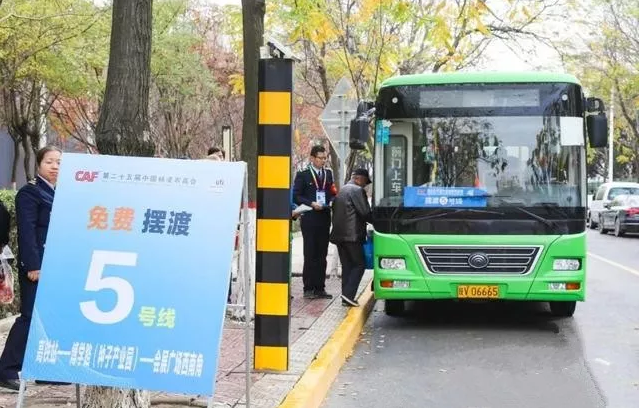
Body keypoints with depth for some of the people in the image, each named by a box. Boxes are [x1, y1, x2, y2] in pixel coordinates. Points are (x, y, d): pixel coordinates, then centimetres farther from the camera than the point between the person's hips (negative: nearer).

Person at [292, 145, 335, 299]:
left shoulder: (328, 174, 14)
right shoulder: (303, 175, 0)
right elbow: (296, 196, -4)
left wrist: (331, 202, -2)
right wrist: (311, 204, -16)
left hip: (324, 219, 5)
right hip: (309, 219, -5)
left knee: (322, 255, 7)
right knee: (310, 255, -2)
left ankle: (319, 288, 13)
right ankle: (308, 288, 3)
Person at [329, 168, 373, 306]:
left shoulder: (341, 191, 19)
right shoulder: (357, 190, -8)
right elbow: (365, 212, -12)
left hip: (338, 234, 9)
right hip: (352, 234, -9)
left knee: (346, 266, 11)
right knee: (359, 264, -4)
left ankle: (346, 297, 9)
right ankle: (348, 294, -15)